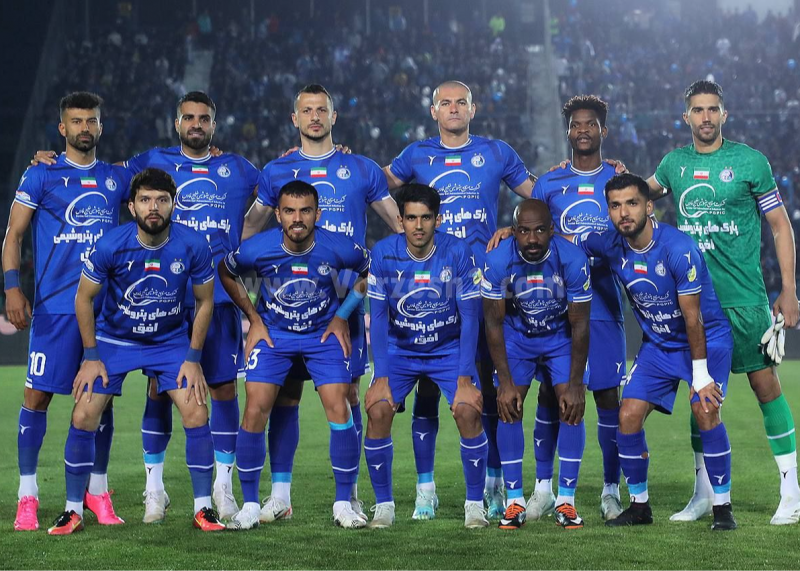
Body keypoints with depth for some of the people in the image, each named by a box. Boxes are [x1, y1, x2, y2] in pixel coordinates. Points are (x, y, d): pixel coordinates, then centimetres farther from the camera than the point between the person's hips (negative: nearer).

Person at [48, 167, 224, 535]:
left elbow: (204, 301, -4)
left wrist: (193, 359, -6)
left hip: (171, 341, 1)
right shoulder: (110, 246, -22)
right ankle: (73, 511, 5)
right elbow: (84, 298, -8)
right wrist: (91, 357, -7)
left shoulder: (193, 246, -20)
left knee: (197, 414, -12)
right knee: (83, 417, -10)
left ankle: (203, 509, 3)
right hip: (114, 339, 0)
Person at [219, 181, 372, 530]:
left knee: (339, 410, -11)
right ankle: (250, 506, 3)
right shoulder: (256, 249, -21)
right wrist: (254, 319, 1)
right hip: (273, 333, 0)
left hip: (324, 334, 0)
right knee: (254, 413, -10)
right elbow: (226, 274, 3)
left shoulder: (339, 249, -21)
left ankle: (343, 504, 2)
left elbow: (371, 271, 2)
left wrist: (342, 316, 0)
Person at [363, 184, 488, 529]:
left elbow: (470, 317, -14)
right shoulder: (383, 254, -14)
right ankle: (383, 505, -3)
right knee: (378, 411, -19)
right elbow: (378, 317, -9)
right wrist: (381, 377, -15)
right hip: (399, 349, 1)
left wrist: (465, 378, -18)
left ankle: (475, 504, -5)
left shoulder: (457, 253, -17)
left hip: (449, 348, -1)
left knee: (468, 411, -21)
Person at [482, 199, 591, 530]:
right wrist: (505, 382, -19)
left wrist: (575, 384, -19)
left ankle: (566, 501, -5)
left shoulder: (572, 260, -27)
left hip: (562, 337, 0)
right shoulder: (498, 261, -26)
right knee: (509, 409, -11)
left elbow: (580, 325, -19)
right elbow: (494, 323, -16)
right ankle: (514, 502, -3)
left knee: (572, 408, -13)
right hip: (516, 336, 1)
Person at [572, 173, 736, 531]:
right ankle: (639, 505, 10)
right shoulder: (609, 245, -12)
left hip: (707, 339, -5)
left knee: (705, 411, -23)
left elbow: (693, 317, -22)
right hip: (657, 344, 5)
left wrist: (700, 375, -19)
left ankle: (723, 507, -10)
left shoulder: (679, 249, -27)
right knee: (629, 416, -7)